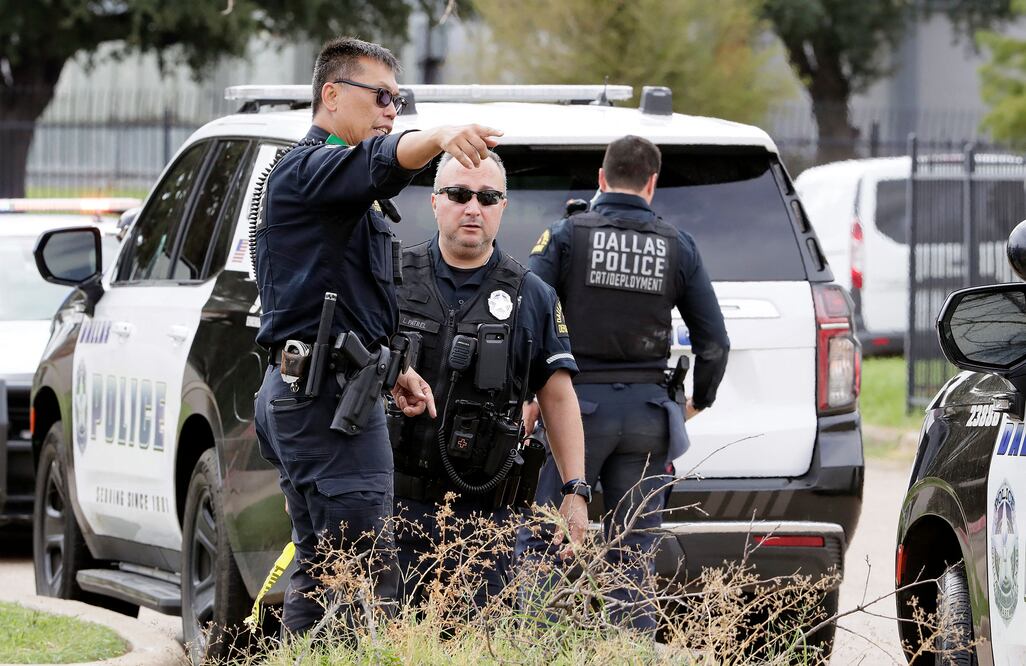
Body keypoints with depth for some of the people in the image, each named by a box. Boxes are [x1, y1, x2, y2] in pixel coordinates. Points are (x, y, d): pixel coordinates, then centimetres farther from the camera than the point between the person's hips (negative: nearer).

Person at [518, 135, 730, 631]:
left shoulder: (566, 235, -1)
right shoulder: (678, 246, 6)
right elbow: (714, 342, 9)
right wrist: (699, 401, 25)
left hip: (579, 404, -3)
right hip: (647, 413, 3)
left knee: (539, 545, 1)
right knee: (634, 557, 8)